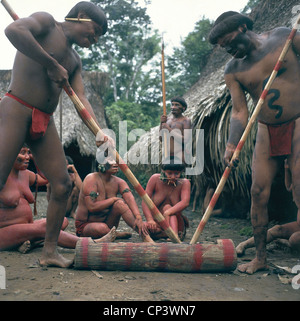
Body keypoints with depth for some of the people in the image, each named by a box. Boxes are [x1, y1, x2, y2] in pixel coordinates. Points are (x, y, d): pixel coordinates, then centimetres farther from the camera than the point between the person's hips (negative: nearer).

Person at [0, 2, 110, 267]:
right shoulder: (46, 22, 1)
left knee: (63, 184, 2)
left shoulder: (74, 61, 20)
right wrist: (52, 65, -17)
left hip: (45, 122, 8)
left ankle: (50, 251, 11)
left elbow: (81, 99, 9)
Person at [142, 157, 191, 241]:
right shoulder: (155, 179, -6)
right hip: (156, 224, 0)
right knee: (150, 227, -34)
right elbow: (145, 201, -12)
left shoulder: (184, 183, -6)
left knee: (167, 207, -30)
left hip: (175, 223, 1)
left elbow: (185, 202, -24)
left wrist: (167, 213, -42)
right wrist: (150, 220, -30)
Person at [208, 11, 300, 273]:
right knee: (259, 192, -1)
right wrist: (232, 144, -17)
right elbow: (239, 112, -3)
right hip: (267, 131, 3)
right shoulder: (232, 70, 3)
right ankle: (260, 257, 13)